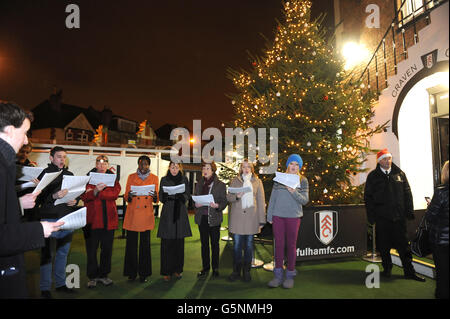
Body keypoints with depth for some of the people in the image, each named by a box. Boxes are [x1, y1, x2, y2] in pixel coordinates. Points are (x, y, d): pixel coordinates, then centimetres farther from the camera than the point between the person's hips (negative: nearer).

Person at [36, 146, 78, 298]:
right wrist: (54, 196, -23)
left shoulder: (69, 174, 13)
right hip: (50, 218, -5)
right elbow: (38, 197, -7)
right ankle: (45, 288, 13)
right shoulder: (45, 173, -2)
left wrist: (75, 201, -2)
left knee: (63, 252, 12)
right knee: (47, 253, 1)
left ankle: (60, 283, 24)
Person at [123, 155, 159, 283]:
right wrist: (129, 196, -18)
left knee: (145, 244, 4)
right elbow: (126, 197, 5)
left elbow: (156, 200, 7)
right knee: (131, 243, 2)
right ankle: (131, 272, 18)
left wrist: (155, 197, -16)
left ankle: (143, 273, 17)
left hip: (146, 215, 0)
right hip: (132, 214, 0)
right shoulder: (131, 177, 7)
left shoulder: (154, 178, 7)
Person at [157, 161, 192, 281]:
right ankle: (166, 271, 8)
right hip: (167, 213, -1)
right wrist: (168, 195, -18)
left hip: (180, 213, 1)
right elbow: (161, 197, 4)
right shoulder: (164, 180, 7)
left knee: (179, 243, 4)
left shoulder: (184, 179, 10)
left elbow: (187, 196, 7)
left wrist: (180, 196, -15)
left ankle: (177, 269, 17)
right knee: (167, 243, -2)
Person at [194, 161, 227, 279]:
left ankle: (215, 268, 21)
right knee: (204, 243, 11)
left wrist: (217, 206, -23)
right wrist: (196, 204, -8)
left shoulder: (220, 185, -3)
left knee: (215, 243, 6)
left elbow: (224, 201, -3)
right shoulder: (199, 184, 10)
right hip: (202, 217, 4)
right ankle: (205, 268, 23)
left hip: (214, 218, -3)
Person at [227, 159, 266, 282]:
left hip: (251, 217, 0)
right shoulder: (235, 181, 9)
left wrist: (262, 220, -1)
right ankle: (236, 271, 18)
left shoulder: (257, 182, 6)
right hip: (237, 216, 0)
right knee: (237, 244, 5)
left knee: (249, 244, 8)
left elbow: (261, 201, 4)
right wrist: (236, 196, -14)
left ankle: (246, 271, 22)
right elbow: (228, 197, 8)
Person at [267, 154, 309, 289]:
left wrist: (293, 192, -19)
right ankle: (278, 275, 17)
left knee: (291, 245, 6)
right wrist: (269, 216, 6)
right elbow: (272, 198, 8)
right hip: (278, 216, 1)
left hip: (293, 217, -1)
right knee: (279, 244, 6)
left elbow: (305, 200, -2)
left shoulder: (303, 180, 4)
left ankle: (290, 275, 20)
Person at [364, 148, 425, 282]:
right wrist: (371, 216, -4)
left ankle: (409, 271, 18)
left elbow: (407, 193, 10)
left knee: (403, 244, 7)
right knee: (384, 245, 8)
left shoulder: (399, 173, 8)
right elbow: (368, 197, 1)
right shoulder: (373, 176, 1)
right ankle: (387, 269, 23)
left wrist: (409, 211, 3)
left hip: (399, 216, 2)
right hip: (381, 217, -1)